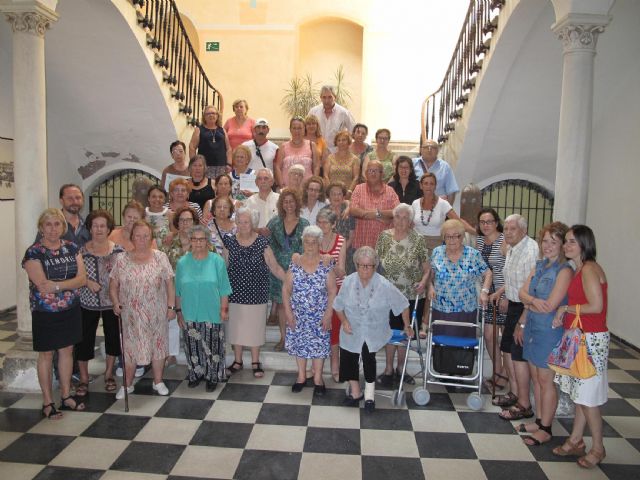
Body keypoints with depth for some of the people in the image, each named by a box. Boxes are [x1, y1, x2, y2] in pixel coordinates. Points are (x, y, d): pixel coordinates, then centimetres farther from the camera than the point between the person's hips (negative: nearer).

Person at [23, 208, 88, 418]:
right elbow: (42, 286, -20)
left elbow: (82, 278, -6)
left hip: (71, 310, 4)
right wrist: (70, 283, -15)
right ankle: (47, 402, 21)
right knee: (46, 355, 8)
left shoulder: (72, 248, 2)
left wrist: (56, 285, -19)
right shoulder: (33, 253, -11)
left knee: (67, 351, 13)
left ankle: (66, 395, 28)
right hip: (45, 312, -4)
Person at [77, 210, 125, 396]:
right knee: (84, 339, 5)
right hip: (88, 302, -1)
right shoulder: (81, 250, -5)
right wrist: (87, 281, -18)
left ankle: (109, 374, 30)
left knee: (112, 337, 11)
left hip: (112, 302, 1)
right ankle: (83, 378, 23)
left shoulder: (118, 249, -3)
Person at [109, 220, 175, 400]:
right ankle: (127, 384, 26)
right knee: (129, 348, 9)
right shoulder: (122, 260, -1)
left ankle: (158, 382, 27)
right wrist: (116, 303, -11)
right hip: (131, 315, 0)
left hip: (156, 314, 0)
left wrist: (171, 306, -6)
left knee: (158, 345, 10)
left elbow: (169, 283, -3)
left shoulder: (160, 257, -3)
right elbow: (113, 285, 3)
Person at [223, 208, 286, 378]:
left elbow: (275, 268, -8)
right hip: (235, 293, 2)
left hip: (256, 293, -2)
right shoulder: (229, 241, -3)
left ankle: (255, 362, 27)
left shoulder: (262, 243, -8)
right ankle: (237, 361, 32)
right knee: (235, 326, 13)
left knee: (255, 327, 9)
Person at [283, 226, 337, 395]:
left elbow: (332, 291, -6)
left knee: (319, 344, 5)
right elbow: (286, 288, -1)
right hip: (298, 314, 2)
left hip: (319, 315, -1)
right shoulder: (295, 262, -3)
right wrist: (288, 312, -5)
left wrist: (328, 313, -11)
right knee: (299, 343, 10)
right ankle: (301, 376, 29)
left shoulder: (326, 263, -7)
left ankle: (318, 379, 22)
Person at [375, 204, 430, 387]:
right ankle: (389, 369, 21)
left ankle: (400, 368, 30)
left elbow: (427, 268, -4)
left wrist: (423, 281, -21)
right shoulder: (384, 237, -1)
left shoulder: (418, 240, -6)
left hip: (412, 296, 0)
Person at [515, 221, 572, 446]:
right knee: (536, 377, 16)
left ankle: (546, 430, 18)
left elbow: (549, 306, -20)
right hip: (532, 327, 7)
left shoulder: (564, 271, -16)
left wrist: (528, 303, -4)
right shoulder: (540, 265, 8)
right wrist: (533, 300, -11)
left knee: (546, 380, 4)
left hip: (550, 331, -7)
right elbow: (522, 292, 7)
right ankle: (540, 421, 31)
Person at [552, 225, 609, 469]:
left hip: (591, 339, -9)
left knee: (588, 398, 3)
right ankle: (575, 442, 28)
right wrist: (564, 315, -1)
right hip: (579, 338, 9)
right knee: (579, 394, 17)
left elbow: (596, 306, -25)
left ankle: (598, 449, 21)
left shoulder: (589, 269, -17)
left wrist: (566, 309, -12)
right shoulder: (578, 269, 11)